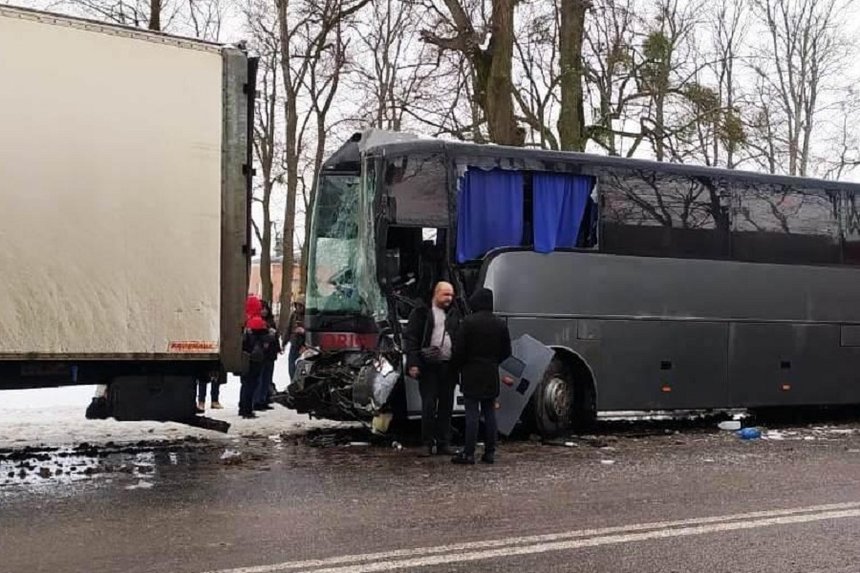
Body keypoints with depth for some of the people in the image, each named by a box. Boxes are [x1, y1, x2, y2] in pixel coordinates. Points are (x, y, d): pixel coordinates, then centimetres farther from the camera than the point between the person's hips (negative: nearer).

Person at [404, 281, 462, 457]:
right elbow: (410, 337, -3)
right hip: (428, 366, -4)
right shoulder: (421, 313, 1)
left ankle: (444, 444, 14)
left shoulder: (454, 314, 14)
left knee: (446, 406, 7)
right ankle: (427, 444, 4)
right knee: (428, 406, -3)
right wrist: (413, 363, -12)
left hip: (448, 365, 4)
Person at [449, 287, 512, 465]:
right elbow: (506, 351, 11)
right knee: (489, 412, 9)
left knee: (472, 413, -4)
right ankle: (490, 452, 12)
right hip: (491, 375, 5)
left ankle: (469, 453, -4)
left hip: (472, 374, -5)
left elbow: (459, 350, -11)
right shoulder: (500, 324, 5)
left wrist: (455, 367, 5)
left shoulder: (468, 322, -12)